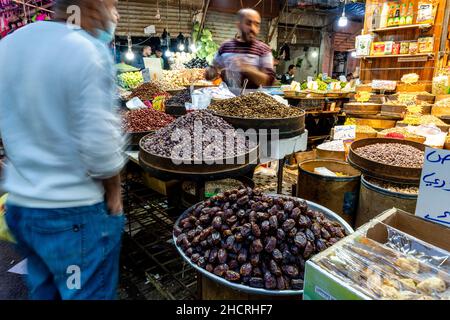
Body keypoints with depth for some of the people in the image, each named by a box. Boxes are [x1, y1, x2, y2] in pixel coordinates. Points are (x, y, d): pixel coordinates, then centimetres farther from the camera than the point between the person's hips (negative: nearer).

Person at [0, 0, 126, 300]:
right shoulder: (87, 51, -18)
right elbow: (100, 145, -21)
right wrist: (113, 192, -5)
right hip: (74, 214, -7)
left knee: (43, 290, 25)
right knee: (87, 293, 12)